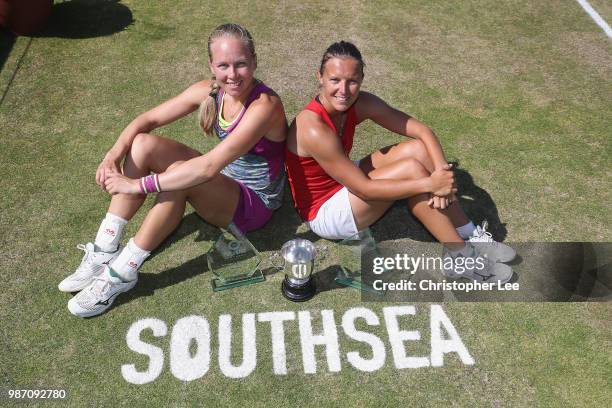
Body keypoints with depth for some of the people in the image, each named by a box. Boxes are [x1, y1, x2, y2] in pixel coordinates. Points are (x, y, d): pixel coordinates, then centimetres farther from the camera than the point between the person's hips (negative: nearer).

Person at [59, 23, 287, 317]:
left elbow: (209, 167, -36)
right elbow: (148, 120, -2)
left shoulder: (264, 105, -28)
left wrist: (138, 184, -32)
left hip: (254, 202, -7)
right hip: (221, 183, 7)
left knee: (179, 174, -35)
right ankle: (105, 251, -9)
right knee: (143, 144, -12)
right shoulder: (209, 91, -6)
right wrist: (116, 152, -21)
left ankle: (122, 273, -20)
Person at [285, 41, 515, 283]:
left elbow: (422, 130, -9)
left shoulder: (360, 103, -10)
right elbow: (363, 188, -29)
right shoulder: (314, 129, -31)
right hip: (323, 215, -7)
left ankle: (469, 235, -1)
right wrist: (429, 183, -29)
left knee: (418, 149, -11)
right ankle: (461, 257, -8)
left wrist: (441, 172, -26)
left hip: (344, 185, 7)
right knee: (411, 170, -22)